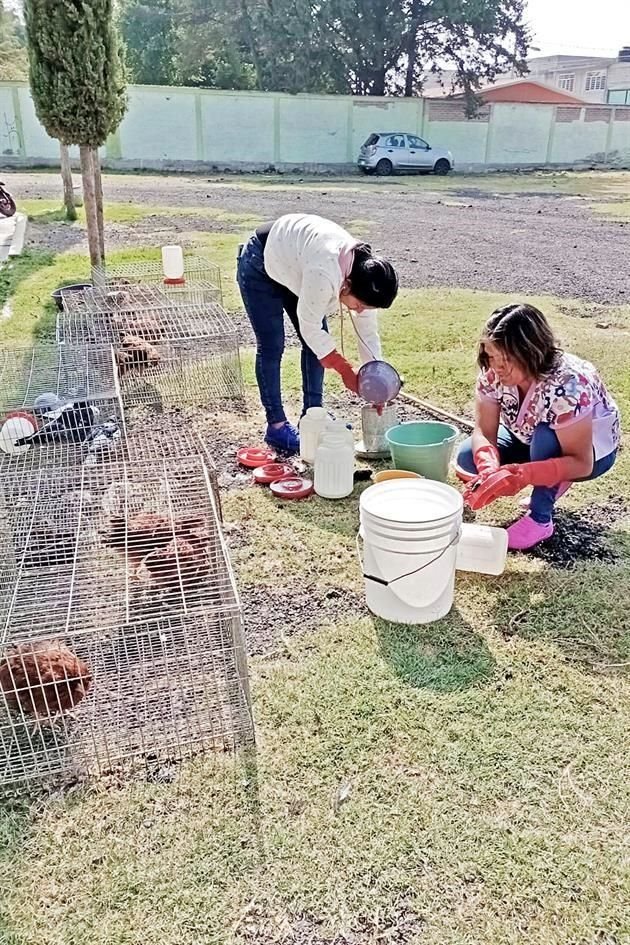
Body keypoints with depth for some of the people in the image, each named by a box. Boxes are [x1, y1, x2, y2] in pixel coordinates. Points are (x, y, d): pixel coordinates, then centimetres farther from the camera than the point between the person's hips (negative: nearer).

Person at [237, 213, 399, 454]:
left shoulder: (364, 274, -20)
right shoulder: (324, 274, -43)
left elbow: (368, 332, -9)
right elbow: (310, 328, -30)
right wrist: (345, 370, -23)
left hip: (292, 267, 7)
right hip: (260, 268, -7)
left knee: (317, 342, 1)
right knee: (271, 346, -9)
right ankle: (276, 425, -1)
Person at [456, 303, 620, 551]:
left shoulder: (567, 383, -37)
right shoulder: (493, 374, -22)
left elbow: (580, 463, -35)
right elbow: (484, 431, -20)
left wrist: (519, 475, -49)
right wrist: (489, 468, -42)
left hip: (592, 451, -5)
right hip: (533, 441, 6)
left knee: (546, 436, -37)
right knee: (467, 457, -14)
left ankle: (540, 519, -16)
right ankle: (551, 483, 6)